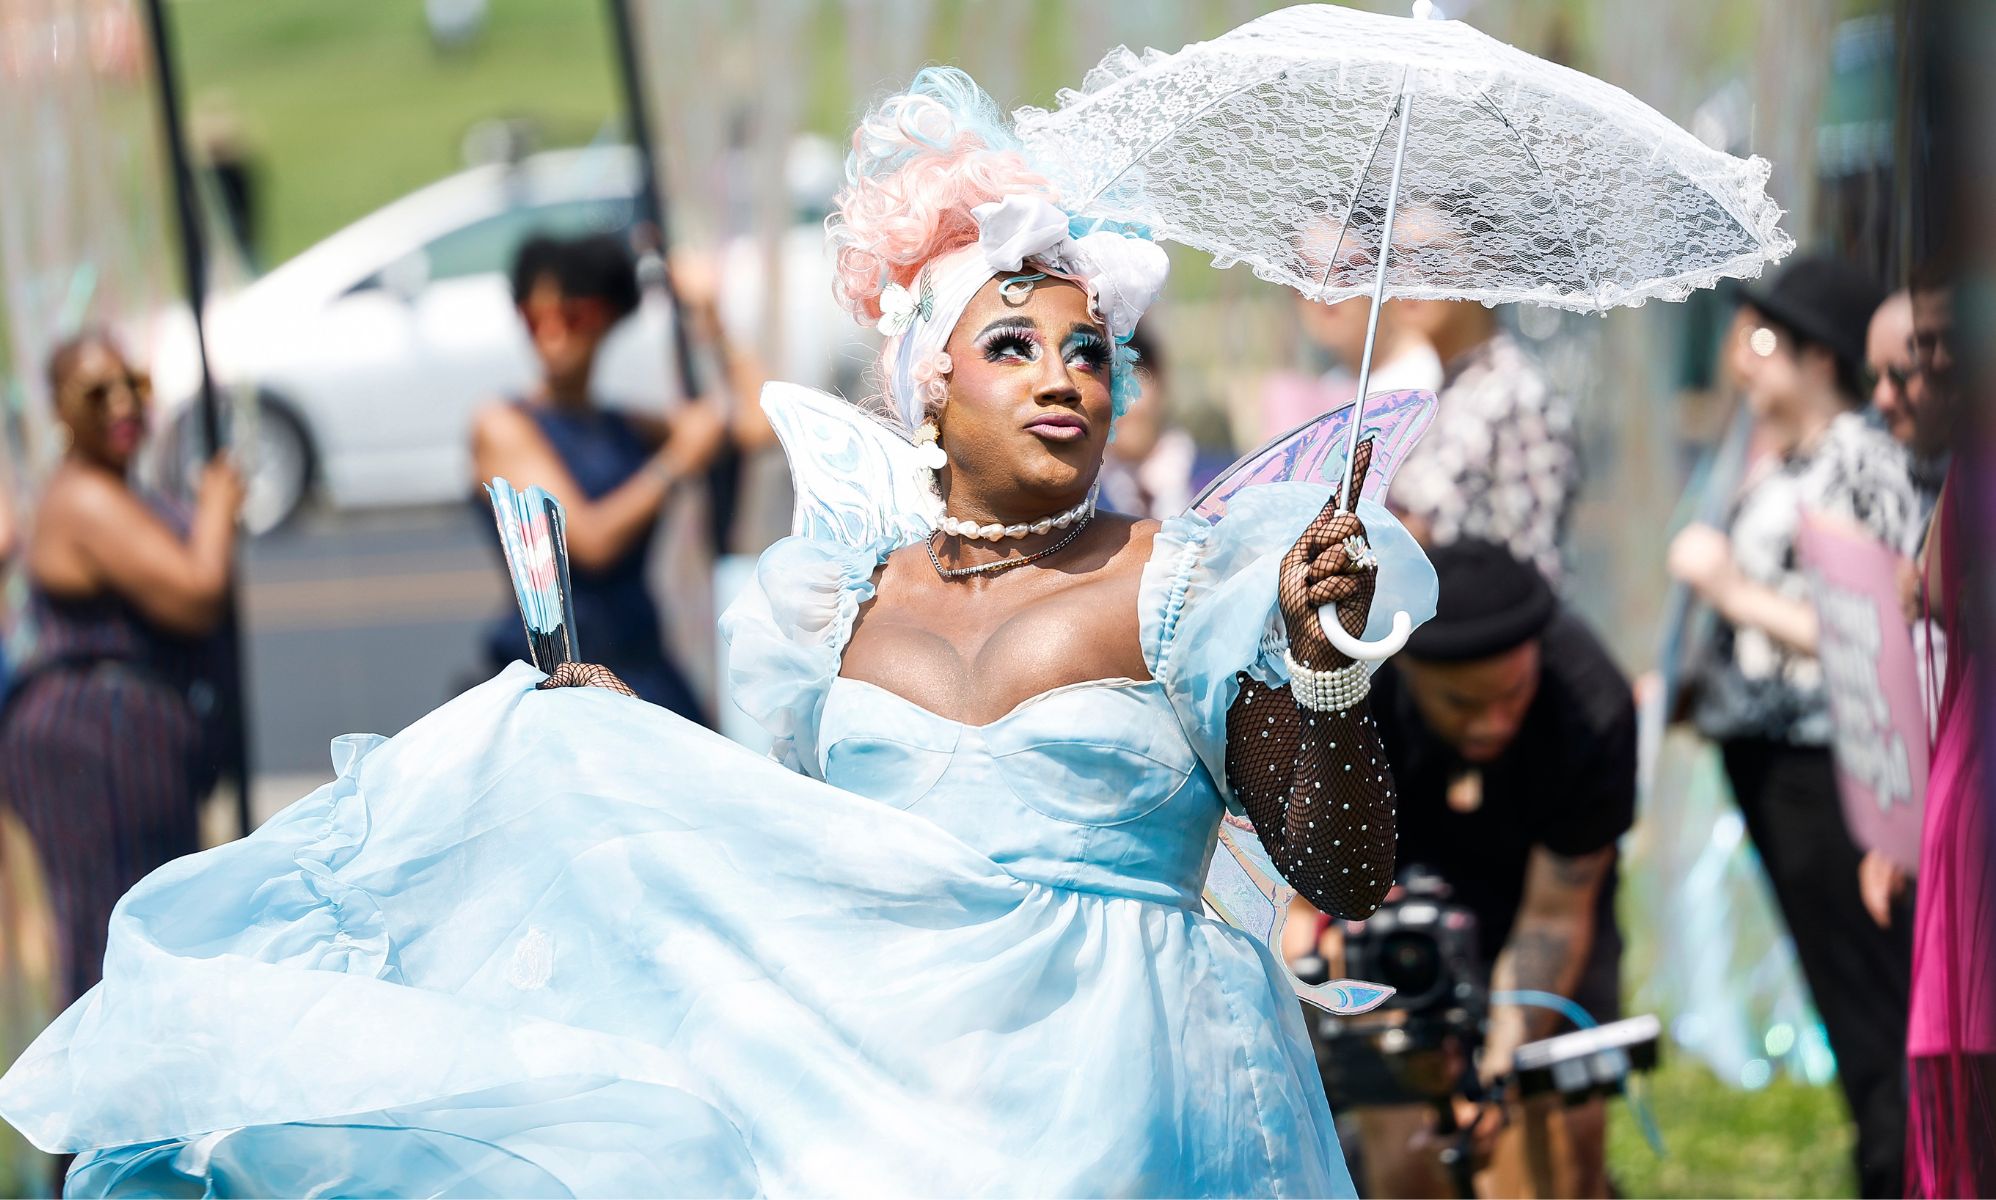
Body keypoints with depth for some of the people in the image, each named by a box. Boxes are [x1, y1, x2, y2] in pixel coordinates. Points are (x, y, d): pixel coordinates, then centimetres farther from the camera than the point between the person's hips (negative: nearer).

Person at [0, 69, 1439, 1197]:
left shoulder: (1183, 589, 3)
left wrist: (1326, 665, -16)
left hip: (1094, 1084, -4)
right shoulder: (850, 598, 14)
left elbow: (1348, 877, -1)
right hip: (858, 1035, 4)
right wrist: (622, 742, 12)